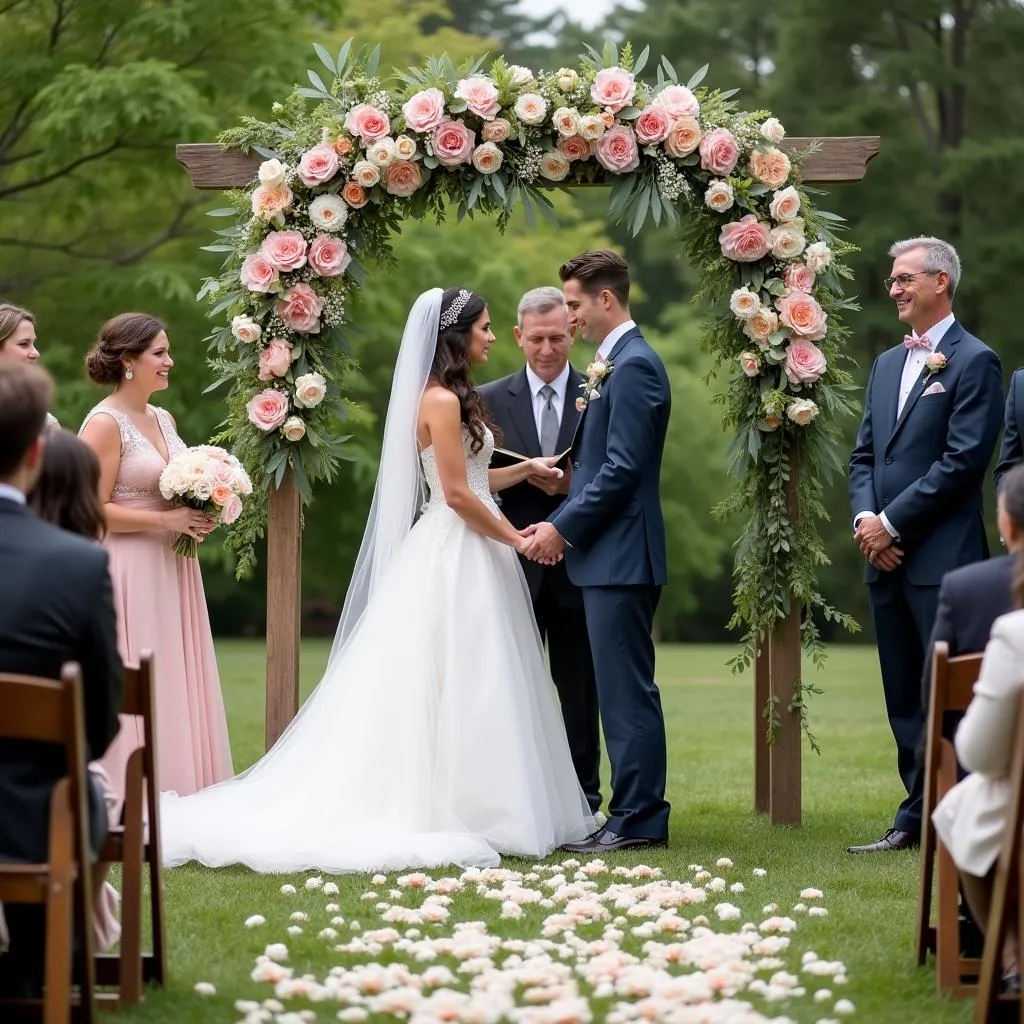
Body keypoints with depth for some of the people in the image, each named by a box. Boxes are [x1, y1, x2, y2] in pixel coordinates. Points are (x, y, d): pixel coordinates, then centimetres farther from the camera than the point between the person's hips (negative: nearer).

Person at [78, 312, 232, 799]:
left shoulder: (163, 420, 13)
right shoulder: (105, 423, -11)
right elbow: (94, 510, -16)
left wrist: (198, 518, 5)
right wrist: (164, 521, -17)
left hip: (172, 571, 8)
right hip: (129, 574, -8)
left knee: (176, 682, 8)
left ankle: (180, 788, 13)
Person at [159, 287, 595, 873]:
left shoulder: (450, 399, 16)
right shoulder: (441, 400, -14)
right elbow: (457, 494, -18)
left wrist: (526, 469, 15)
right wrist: (515, 539, -10)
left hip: (467, 554, 10)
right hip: (455, 556, -10)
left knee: (450, 687, 7)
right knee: (455, 686, -7)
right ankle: (451, 810, -4)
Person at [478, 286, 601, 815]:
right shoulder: (489, 400, 7)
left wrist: (575, 485, -15)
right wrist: (526, 475, -14)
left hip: (578, 567, 0)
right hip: (516, 566, 1)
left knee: (579, 688, 5)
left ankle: (582, 801, 12)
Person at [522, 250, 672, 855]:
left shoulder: (633, 366, -14)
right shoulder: (617, 363, 18)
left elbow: (622, 469, -20)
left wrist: (563, 529, -14)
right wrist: (563, 526, 9)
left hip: (621, 555, -10)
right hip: (611, 555, 10)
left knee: (627, 691, -8)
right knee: (625, 691, 11)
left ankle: (638, 821, -5)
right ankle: (638, 814, 15)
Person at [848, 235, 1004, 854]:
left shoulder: (974, 362, -7)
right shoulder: (888, 364, 18)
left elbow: (963, 461, -14)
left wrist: (891, 524, -14)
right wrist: (864, 518, -1)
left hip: (943, 558, -8)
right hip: (888, 558, 8)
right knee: (905, 698, 10)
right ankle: (918, 818, 16)